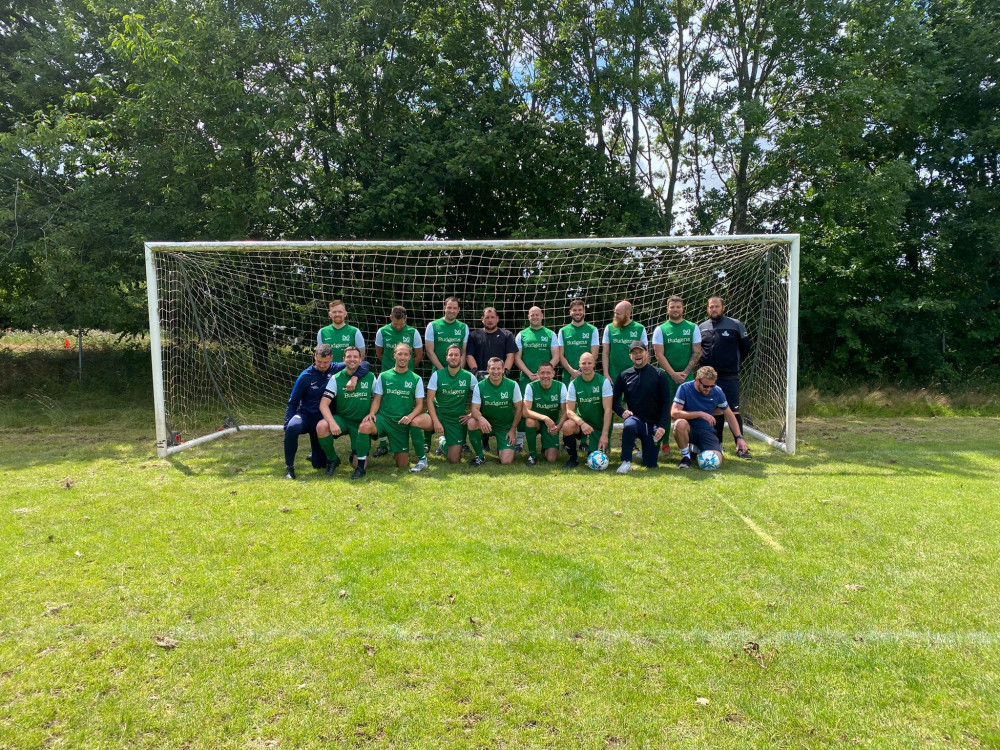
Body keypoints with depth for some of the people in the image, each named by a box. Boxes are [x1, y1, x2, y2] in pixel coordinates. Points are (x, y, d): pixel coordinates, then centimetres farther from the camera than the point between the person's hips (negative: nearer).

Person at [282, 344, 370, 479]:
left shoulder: (336, 369, -4)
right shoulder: (305, 376, -8)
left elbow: (365, 365, -6)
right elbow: (292, 403, -5)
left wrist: (354, 377, -25)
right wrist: (287, 425, -18)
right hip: (306, 415, -2)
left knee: (319, 464, 4)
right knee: (292, 427, -39)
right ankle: (289, 467, -19)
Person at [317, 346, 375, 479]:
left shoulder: (370, 377, -1)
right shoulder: (336, 379, -6)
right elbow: (323, 404, -14)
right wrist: (332, 422, -32)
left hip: (361, 423, -1)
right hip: (342, 419, 1)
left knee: (359, 465, -17)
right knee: (321, 427, -32)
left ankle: (356, 454, 20)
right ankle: (333, 459, -8)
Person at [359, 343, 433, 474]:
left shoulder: (416, 379, 4)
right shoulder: (384, 376, 6)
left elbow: (419, 405, 1)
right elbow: (377, 399, 5)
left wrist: (410, 416, -20)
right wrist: (372, 413, -16)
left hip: (403, 422, 0)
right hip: (384, 418, 0)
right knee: (365, 426, -31)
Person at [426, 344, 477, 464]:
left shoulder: (469, 377, -3)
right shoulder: (437, 375, -5)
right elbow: (429, 400, -9)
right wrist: (435, 421, -20)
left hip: (457, 420, 0)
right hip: (438, 414, 0)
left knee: (454, 460, -6)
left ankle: (445, 443, 31)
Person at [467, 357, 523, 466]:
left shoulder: (512, 385, -10)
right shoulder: (480, 386, -10)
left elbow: (518, 409, -2)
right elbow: (475, 409, -15)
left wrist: (513, 430, -5)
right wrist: (481, 418, -38)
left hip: (506, 427, 0)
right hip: (487, 424, 1)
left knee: (506, 461, -15)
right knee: (471, 423, -33)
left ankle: (501, 448, 26)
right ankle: (480, 456, -10)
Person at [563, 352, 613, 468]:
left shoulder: (604, 382, -12)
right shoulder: (574, 384, -6)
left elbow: (607, 410, -16)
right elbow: (569, 411, -10)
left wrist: (604, 434, -25)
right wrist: (582, 423, -30)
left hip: (600, 425, -1)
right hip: (581, 421, 1)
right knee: (567, 426, -32)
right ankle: (573, 457, -8)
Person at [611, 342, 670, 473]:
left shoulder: (659, 374, 0)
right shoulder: (624, 375, 5)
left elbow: (666, 402, -2)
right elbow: (614, 399, 10)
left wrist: (661, 426, -11)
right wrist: (622, 412, -10)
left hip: (653, 423, 0)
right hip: (635, 418, 0)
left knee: (650, 464, -2)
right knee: (629, 425, -38)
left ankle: (645, 451, 33)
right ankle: (626, 463, -24)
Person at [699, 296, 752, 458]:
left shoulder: (736, 325, 1)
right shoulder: (701, 327, 9)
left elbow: (746, 348, 8)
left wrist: (735, 363, 5)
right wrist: (704, 364, 9)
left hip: (730, 377, -3)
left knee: (734, 410, -6)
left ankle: (741, 446, 0)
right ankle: (717, 443, 19)